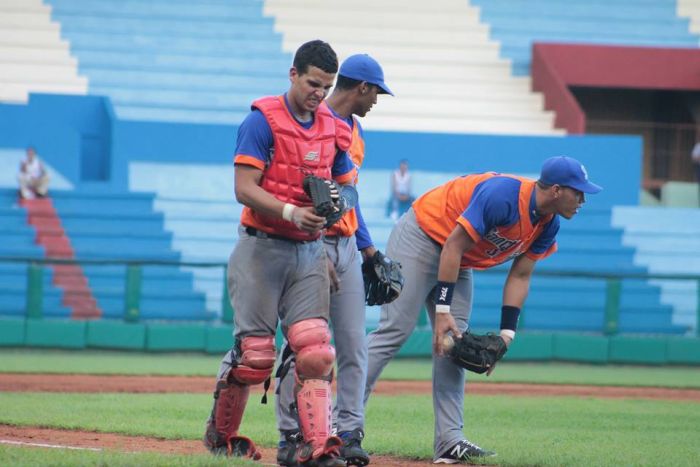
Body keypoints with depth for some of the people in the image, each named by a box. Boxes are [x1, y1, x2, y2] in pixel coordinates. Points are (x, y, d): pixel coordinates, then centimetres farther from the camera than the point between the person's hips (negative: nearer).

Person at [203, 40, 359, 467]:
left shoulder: (333, 128, 10)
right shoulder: (263, 120, -8)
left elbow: (348, 186, 15)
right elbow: (244, 189, -14)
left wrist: (338, 200, -9)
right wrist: (291, 213, -28)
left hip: (310, 252, 5)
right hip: (262, 249, -4)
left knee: (314, 351, -9)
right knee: (254, 352, -4)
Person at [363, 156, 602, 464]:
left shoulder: (547, 226, -4)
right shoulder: (503, 195, -31)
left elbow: (520, 276, 2)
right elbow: (453, 246, -30)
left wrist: (507, 333, -7)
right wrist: (442, 310, -31)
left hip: (457, 263, 9)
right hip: (420, 239, -9)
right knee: (394, 331, -15)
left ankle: (449, 442, 0)